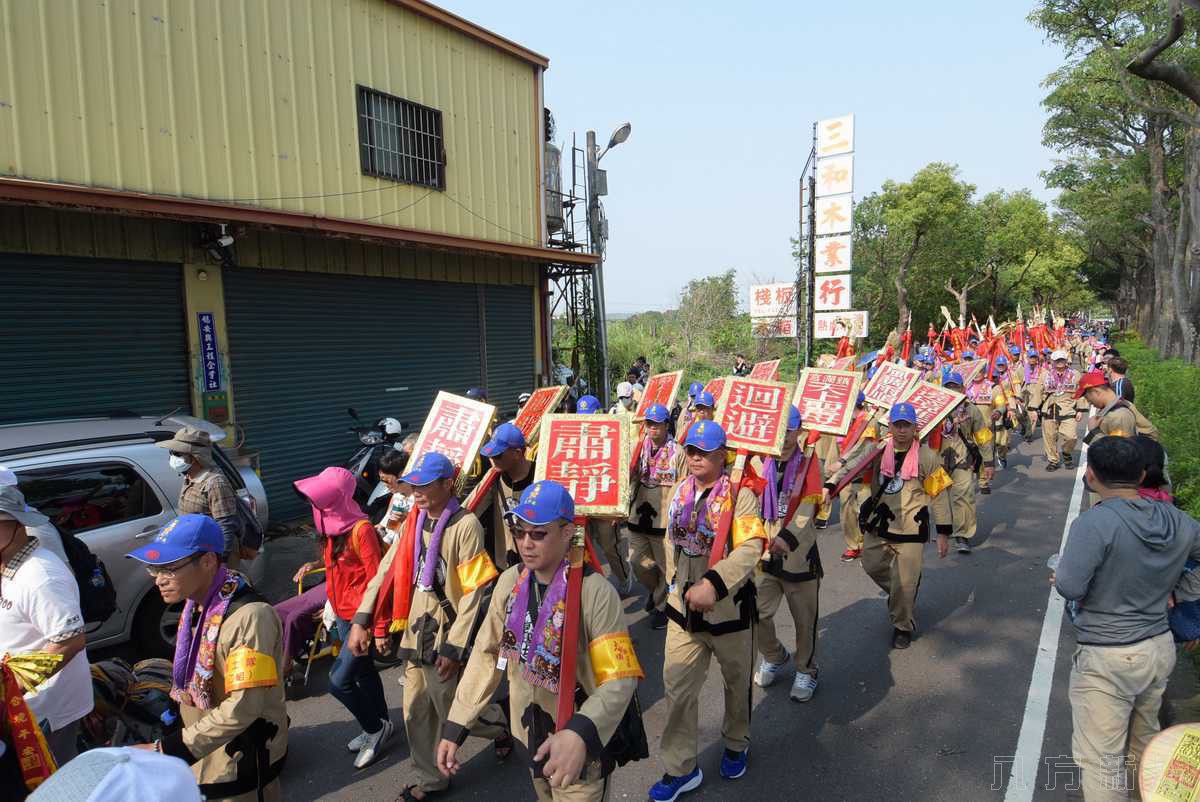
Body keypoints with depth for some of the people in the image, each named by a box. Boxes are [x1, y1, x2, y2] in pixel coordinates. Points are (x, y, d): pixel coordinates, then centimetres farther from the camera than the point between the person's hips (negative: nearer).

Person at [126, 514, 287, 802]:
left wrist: (169, 750, -28)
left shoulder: (248, 617, -29)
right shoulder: (197, 605, 0)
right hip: (205, 749, 8)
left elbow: (243, 708, -30)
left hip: (242, 758, -8)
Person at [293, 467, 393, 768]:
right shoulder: (332, 526, 2)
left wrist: (380, 627, -17)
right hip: (342, 616, 8)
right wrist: (332, 608, 15)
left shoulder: (360, 529, -23)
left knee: (339, 680, -4)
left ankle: (376, 728, 17)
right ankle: (380, 726, 37)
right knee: (364, 672, 19)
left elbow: (376, 580, -20)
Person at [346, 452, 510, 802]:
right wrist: (361, 621, -2)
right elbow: (387, 571, 6)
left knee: (450, 710, 5)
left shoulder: (465, 525, -17)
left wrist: (454, 647, -17)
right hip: (416, 629, 7)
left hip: (446, 633, -7)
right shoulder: (414, 522, 5)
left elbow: (473, 592, -17)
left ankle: (499, 724, 33)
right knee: (416, 712, 14)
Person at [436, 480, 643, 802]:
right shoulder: (510, 581, -7)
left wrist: (581, 734, -44)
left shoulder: (595, 592, -24)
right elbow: (487, 654, 0)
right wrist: (454, 728, -4)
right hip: (530, 734, 5)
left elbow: (619, 679, -27)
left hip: (581, 748, -5)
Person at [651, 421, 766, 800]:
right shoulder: (679, 491, 0)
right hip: (683, 607, 4)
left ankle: (736, 744, 45)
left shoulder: (740, 494, -17)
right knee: (677, 687, 5)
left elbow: (750, 547, -29)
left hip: (729, 607, -4)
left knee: (736, 681, 19)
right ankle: (680, 768, 20)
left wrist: (713, 583, -41)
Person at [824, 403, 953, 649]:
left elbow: (939, 495, -4)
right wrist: (829, 486, -28)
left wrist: (943, 533, -3)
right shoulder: (877, 449, -3)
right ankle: (897, 595, 48)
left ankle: (903, 627, 26)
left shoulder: (926, 456, -9)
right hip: (878, 525, 4)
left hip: (911, 528, -3)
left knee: (904, 583, 1)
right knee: (873, 566, 17)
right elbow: (849, 466, -10)